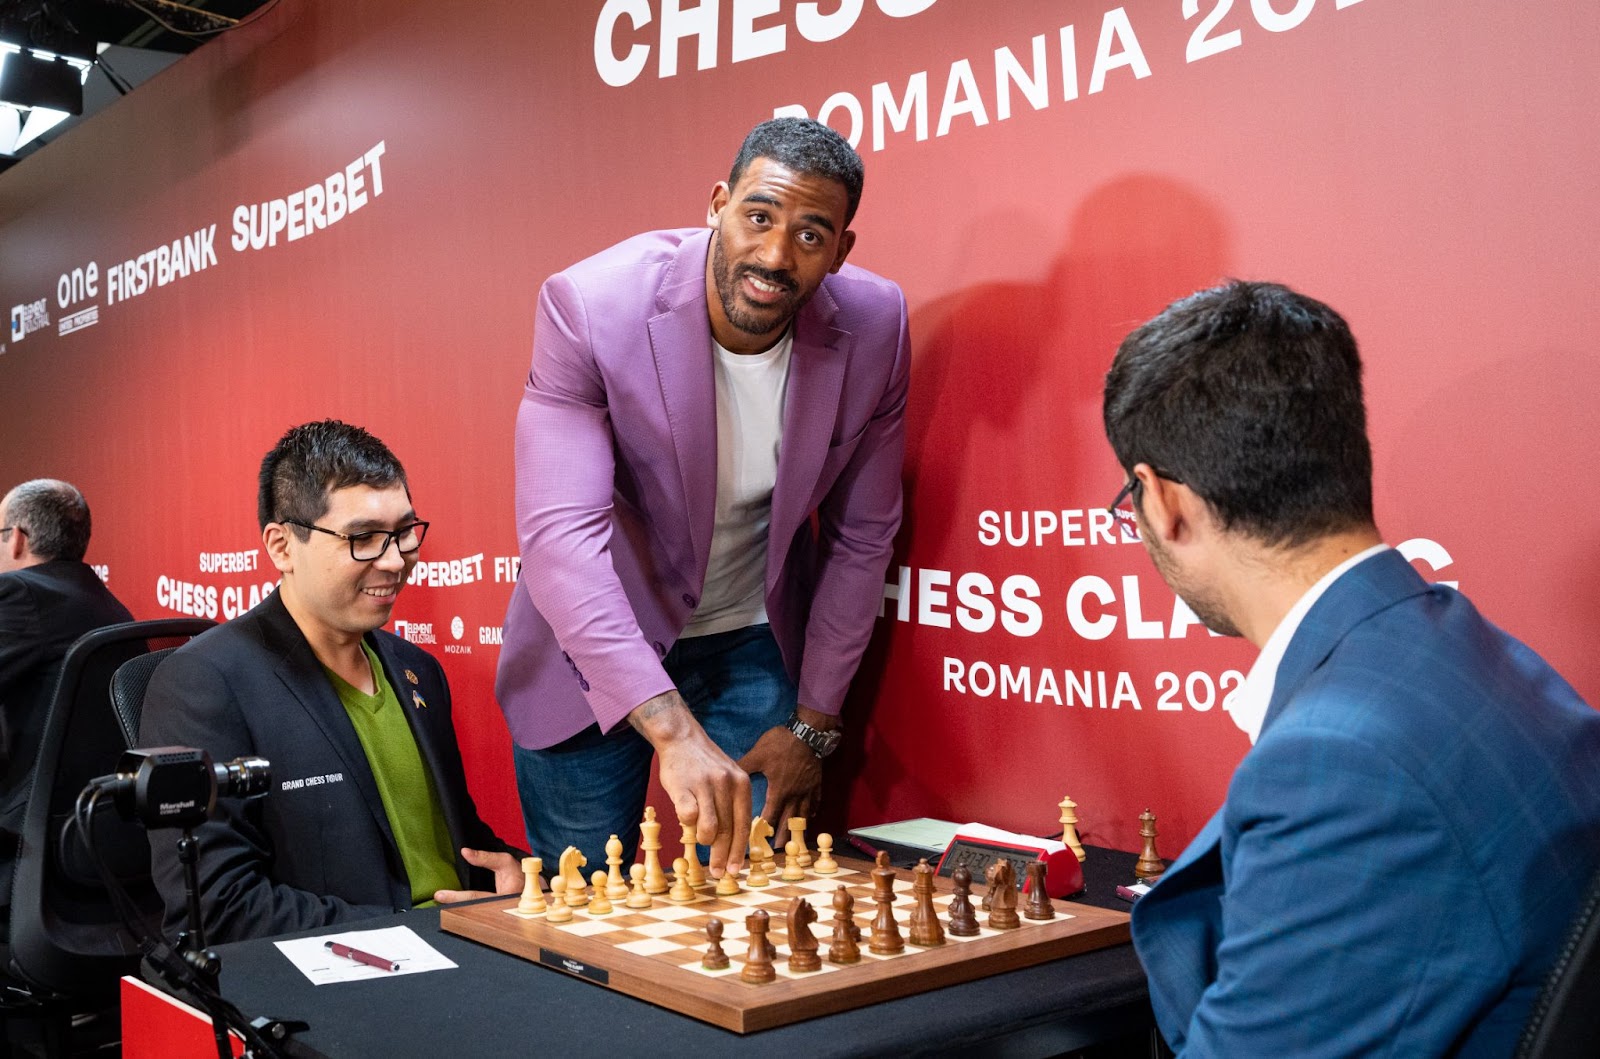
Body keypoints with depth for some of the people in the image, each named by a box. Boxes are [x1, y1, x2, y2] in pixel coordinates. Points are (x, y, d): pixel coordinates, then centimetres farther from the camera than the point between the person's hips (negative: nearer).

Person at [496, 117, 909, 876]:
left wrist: (813, 725, -2)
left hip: (754, 643, 2)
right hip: (594, 648, -2)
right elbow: (561, 533, -33)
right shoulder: (589, 306, -24)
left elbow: (861, 537, -3)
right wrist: (674, 731, -42)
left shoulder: (874, 326, -14)